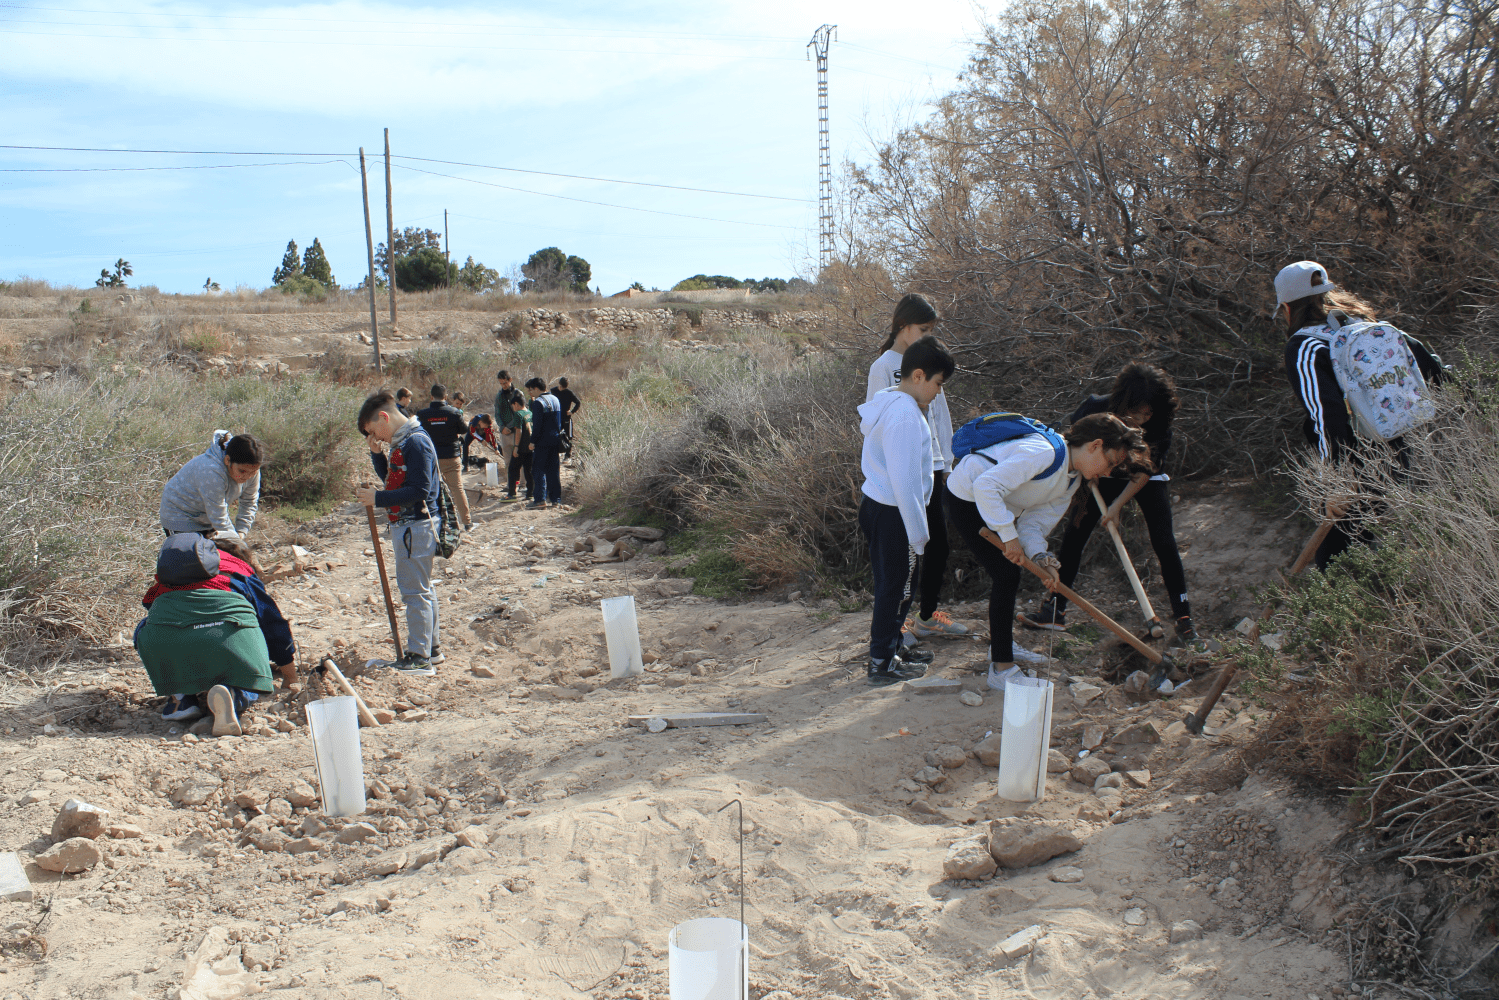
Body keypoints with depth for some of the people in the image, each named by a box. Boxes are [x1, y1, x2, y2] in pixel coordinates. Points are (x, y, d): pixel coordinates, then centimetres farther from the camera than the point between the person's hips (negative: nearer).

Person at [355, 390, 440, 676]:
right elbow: (391, 478, 23)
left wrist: (378, 499, -20)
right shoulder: (402, 442, 13)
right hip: (408, 526, 10)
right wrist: (376, 453, 8)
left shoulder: (416, 442, -18)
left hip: (416, 528, -10)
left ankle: (419, 659, 1)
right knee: (420, 589, 17)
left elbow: (419, 491, -24)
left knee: (415, 591, -5)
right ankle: (430, 648, 28)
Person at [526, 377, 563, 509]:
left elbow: (537, 425, -17)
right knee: (554, 470, 11)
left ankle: (540, 499, -10)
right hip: (555, 440, 8)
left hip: (543, 442, -8)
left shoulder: (538, 402, -13)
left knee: (538, 470, -4)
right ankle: (556, 499, 12)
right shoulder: (555, 400, 13)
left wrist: (533, 441, -13)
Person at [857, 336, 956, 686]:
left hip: (875, 505, 10)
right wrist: (918, 533, -18)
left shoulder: (886, 401, 9)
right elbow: (904, 481, -24)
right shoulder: (906, 415, -22)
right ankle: (882, 663, 14)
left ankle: (889, 645, 35)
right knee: (896, 587, 3)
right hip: (894, 513, -9)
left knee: (890, 583, 21)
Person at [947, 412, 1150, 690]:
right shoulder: (1043, 452, -30)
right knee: (1006, 576, -13)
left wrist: (1039, 556, -22)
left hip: (993, 504, 10)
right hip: (967, 498, -10)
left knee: (1008, 574, 19)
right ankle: (1001, 669, -7)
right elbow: (985, 486, -37)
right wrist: (1010, 536, -33)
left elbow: (1034, 521, -2)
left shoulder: (1072, 480, 2)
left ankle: (1002, 644, 40)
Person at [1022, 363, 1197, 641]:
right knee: (1074, 534, -5)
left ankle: (1183, 615, -1)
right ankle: (1056, 610, 5)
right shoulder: (1096, 408, -30)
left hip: (1148, 480, -1)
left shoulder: (1158, 427, -30)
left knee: (1164, 542, -14)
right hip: (1106, 476, 2)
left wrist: (1117, 505, -31)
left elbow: (1144, 473, -23)